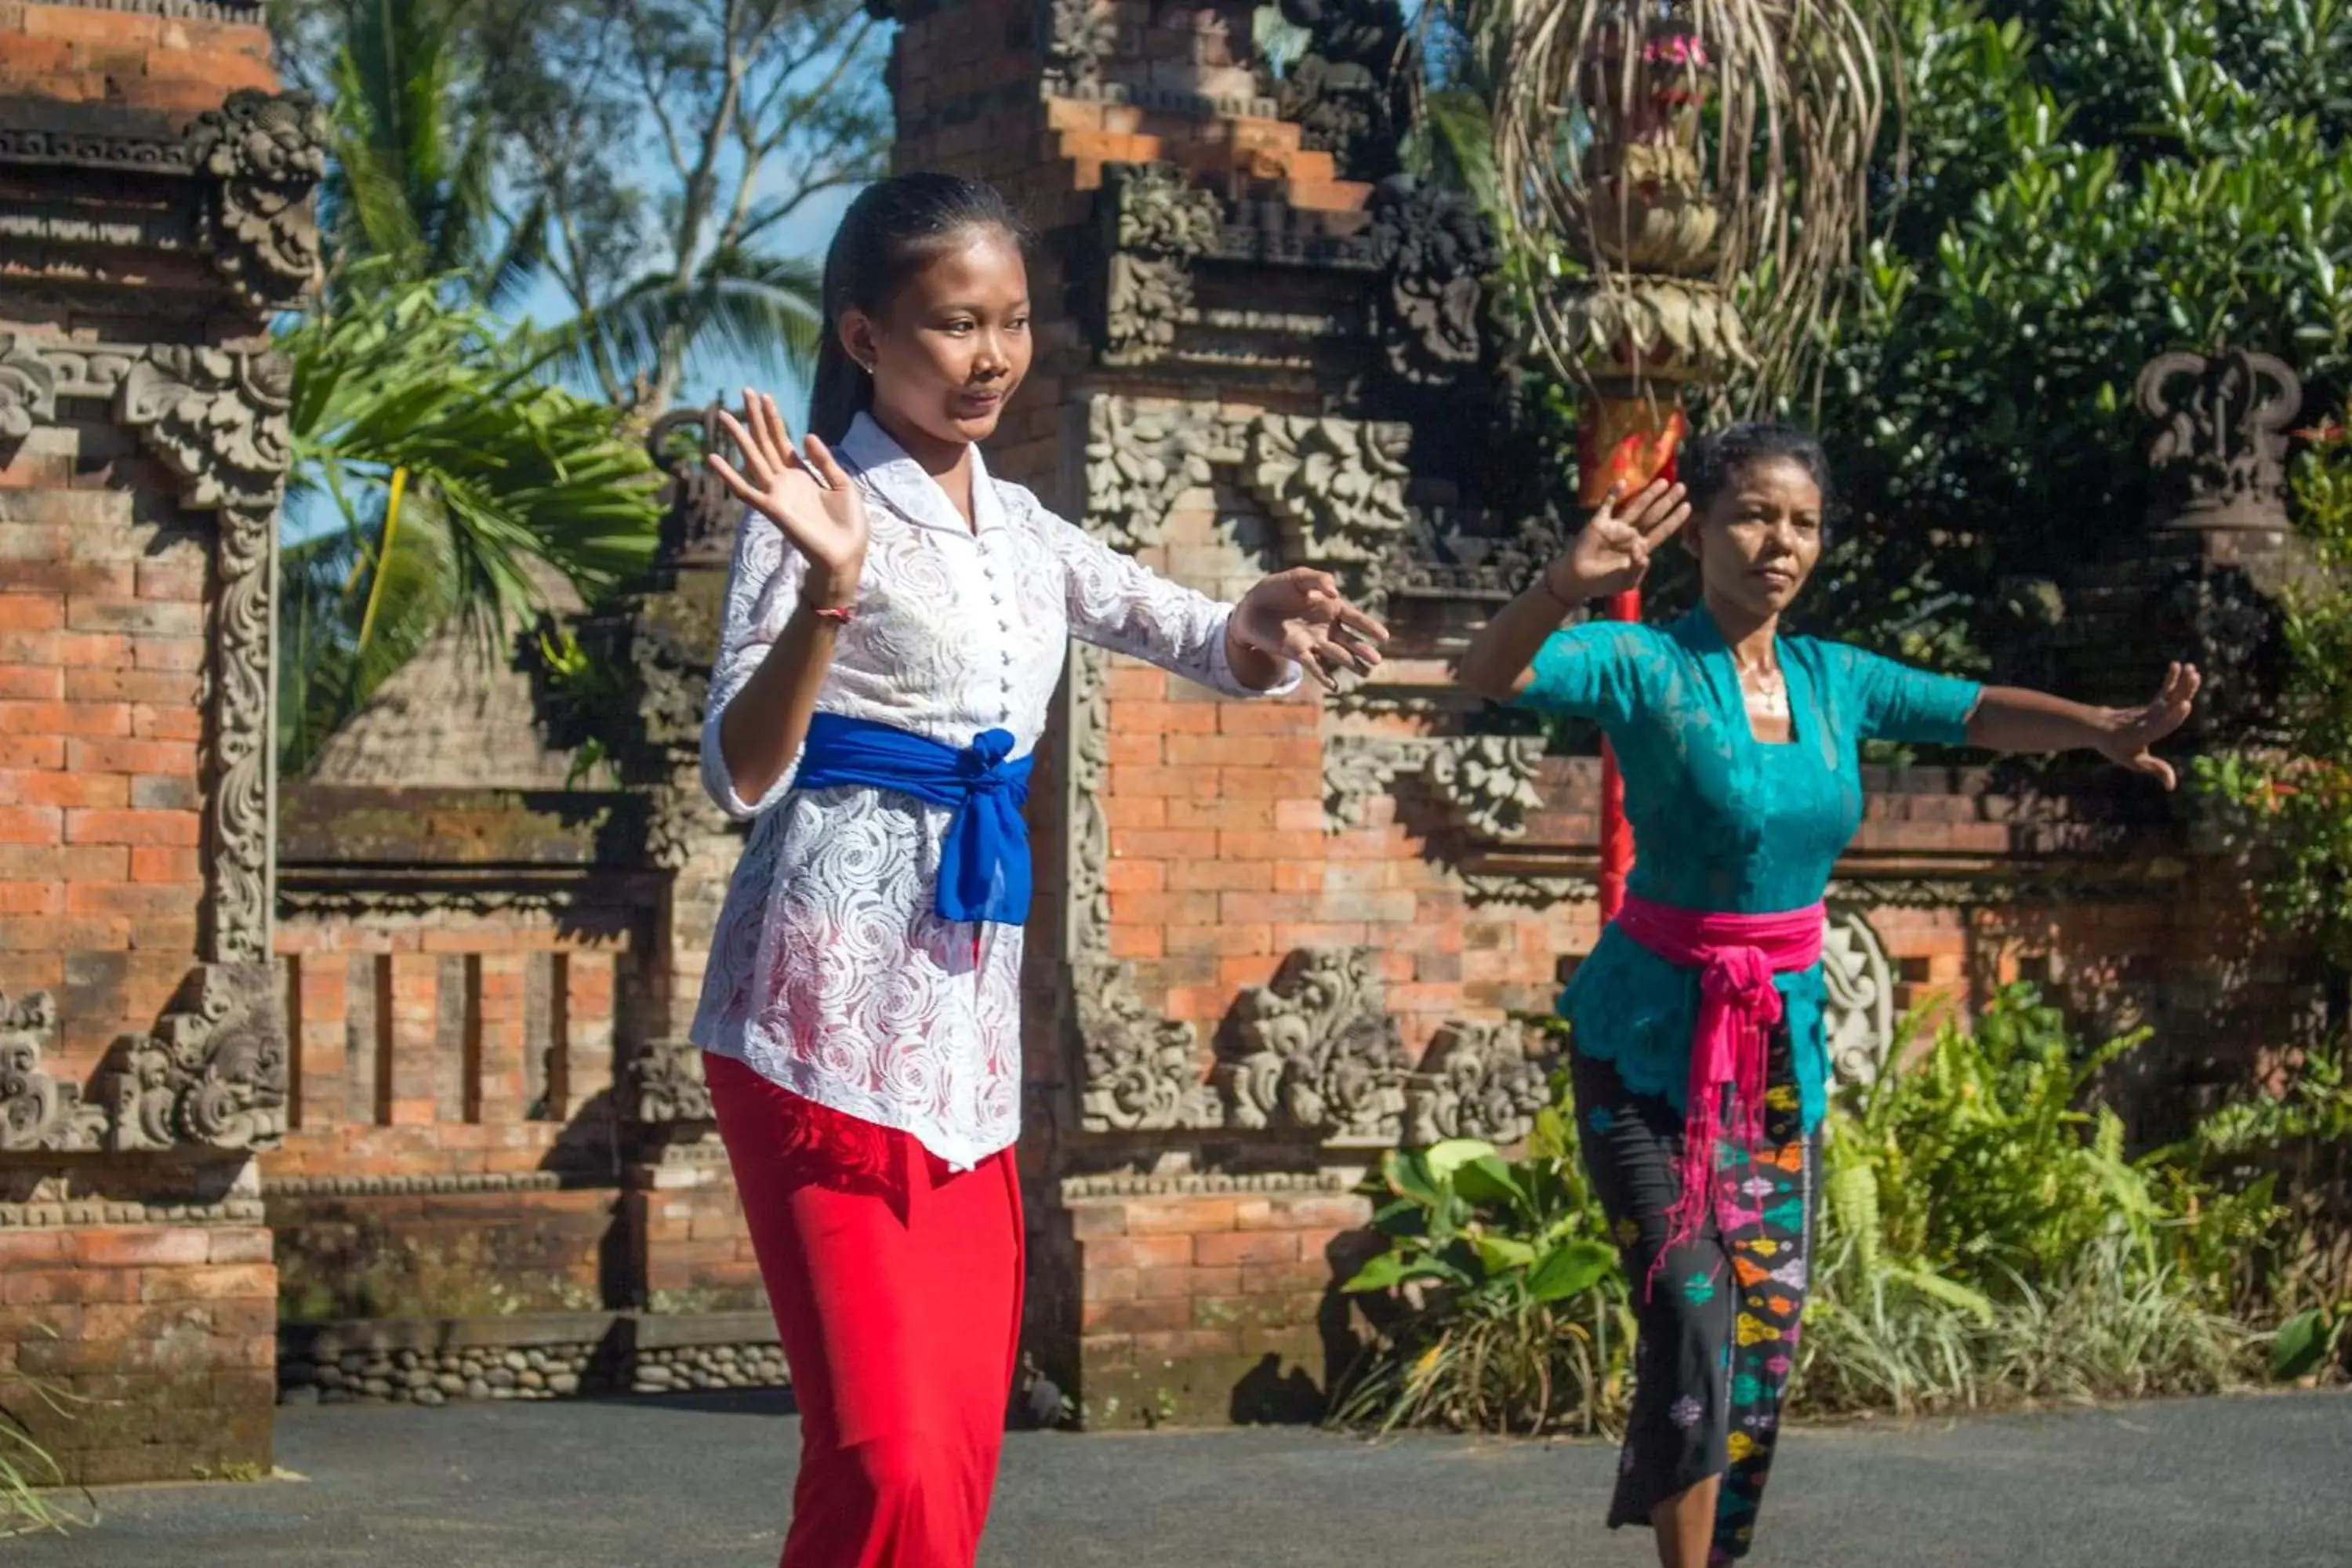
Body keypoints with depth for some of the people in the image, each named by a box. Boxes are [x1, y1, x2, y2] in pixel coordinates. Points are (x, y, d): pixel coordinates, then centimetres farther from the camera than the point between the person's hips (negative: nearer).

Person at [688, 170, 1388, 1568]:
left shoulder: (1020, 531, 15)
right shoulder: (822, 508, -6)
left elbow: (1202, 646, 22)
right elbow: (741, 774, -14)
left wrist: (1269, 627, -1)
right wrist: (828, 595, -31)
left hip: (971, 1015, 7)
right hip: (833, 1007, -7)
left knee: (963, 1441, 8)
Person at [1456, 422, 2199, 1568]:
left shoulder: (1834, 680, 4)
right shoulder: (1645, 667, -13)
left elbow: (1982, 714, 5)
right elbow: (1490, 672, -29)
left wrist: (2102, 729, -16)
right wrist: (1566, 588, -51)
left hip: (1783, 1038, 6)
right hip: (1652, 1037, -6)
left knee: (1767, 1330, 9)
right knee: (1693, 1325, -12)